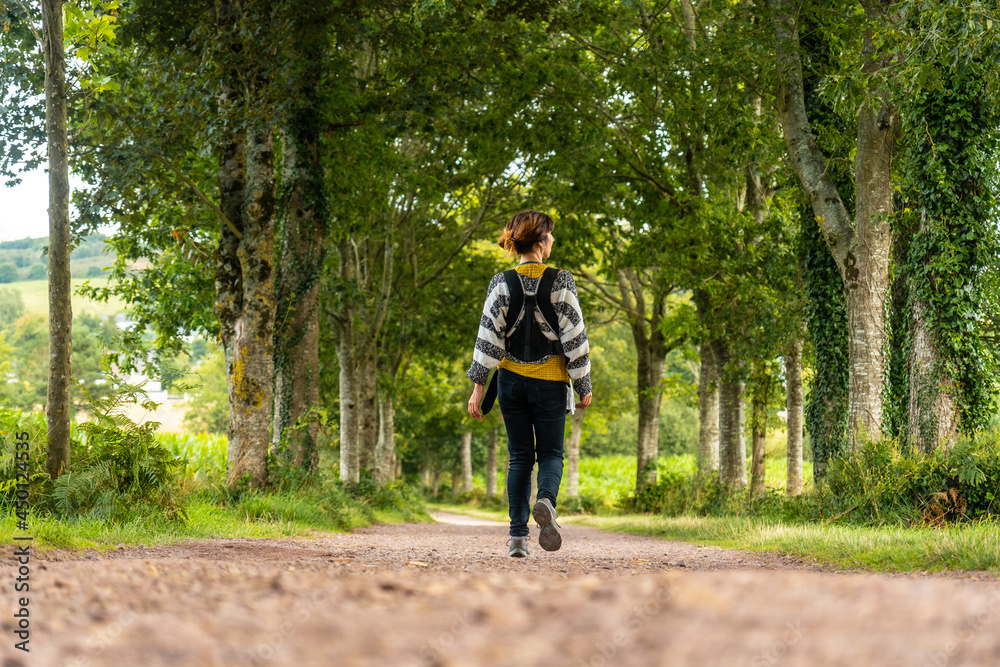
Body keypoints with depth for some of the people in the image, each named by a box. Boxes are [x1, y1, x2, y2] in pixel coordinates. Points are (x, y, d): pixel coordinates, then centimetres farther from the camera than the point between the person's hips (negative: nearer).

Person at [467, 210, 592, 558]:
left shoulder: (501, 283, -3)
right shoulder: (561, 281, -7)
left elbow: (489, 337, -5)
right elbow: (574, 336, -6)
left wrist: (478, 387, -2)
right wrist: (584, 386, 2)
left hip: (512, 379, 2)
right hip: (550, 382, -2)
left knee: (519, 456, 10)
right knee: (550, 452, 9)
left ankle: (518, 536, 3)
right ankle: (545, 500, -23)